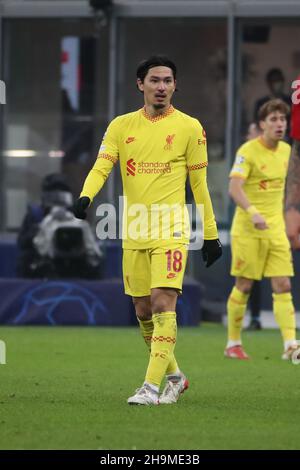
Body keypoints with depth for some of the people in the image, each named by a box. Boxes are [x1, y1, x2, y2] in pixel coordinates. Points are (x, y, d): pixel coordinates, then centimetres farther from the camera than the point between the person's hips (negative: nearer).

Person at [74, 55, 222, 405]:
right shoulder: (121, 126, 7)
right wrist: (86, 196, -24)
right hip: (133, 232, 4)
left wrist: (210, 235, 6)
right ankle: (173, 375, 26)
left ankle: (152, 386, -17)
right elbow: (101, 167, -3)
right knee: (143, 311, 8)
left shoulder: (189, 127, 1)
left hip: (171, 231, -4)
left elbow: (199, 184, 5)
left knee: (163, 305, -16)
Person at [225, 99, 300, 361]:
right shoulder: (248, 151, -12)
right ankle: (233, 344, 14)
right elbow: (235, 188, -23)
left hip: (275, 228, 5)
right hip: (247, 229, -5)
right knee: (244, 286, 1)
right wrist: (253, 212, -38)